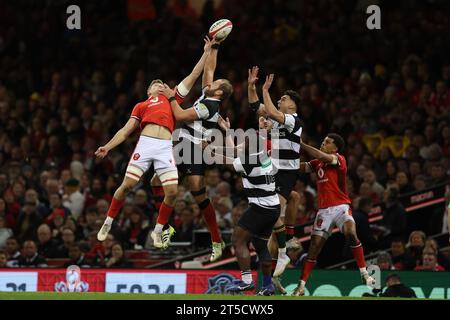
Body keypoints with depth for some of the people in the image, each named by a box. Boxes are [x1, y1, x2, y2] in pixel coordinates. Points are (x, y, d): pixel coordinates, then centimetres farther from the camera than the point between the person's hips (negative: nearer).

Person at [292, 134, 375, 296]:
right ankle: (301, 286, 5)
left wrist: (301, 144, -18)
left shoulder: (339, 160, -5)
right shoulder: (318, 163, 14)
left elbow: (323, 156, -22)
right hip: (324, 209, 5)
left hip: (341, 206, -5)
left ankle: (364, 273, -21)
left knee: (351, 234, -30)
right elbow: (300, 167, 6)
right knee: (314, 246, 1)